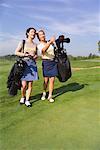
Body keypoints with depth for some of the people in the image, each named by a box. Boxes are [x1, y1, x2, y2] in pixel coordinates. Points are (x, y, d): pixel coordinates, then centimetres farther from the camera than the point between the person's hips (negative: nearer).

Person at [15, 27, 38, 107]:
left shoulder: (35, 44, 14)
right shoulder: (23, 42, 4)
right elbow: (16, 52, 0)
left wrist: (34, 56, -2)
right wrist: (25, 55, -12)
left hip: (32, 64, 4)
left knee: (30, 84, 1)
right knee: (24, 84, -7)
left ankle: (27, 100, 14)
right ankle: (23, 97, 20)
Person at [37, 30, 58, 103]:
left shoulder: (50, 42, 6)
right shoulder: (39, 45, -5)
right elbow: (43, 50, -29)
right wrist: (50, 42, -39)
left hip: (53, 62, 3)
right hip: (46, 62, -3)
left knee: (52, 80, -1)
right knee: (46, 80, 3)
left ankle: (50, 96, 8)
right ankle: (44, 93, 29)